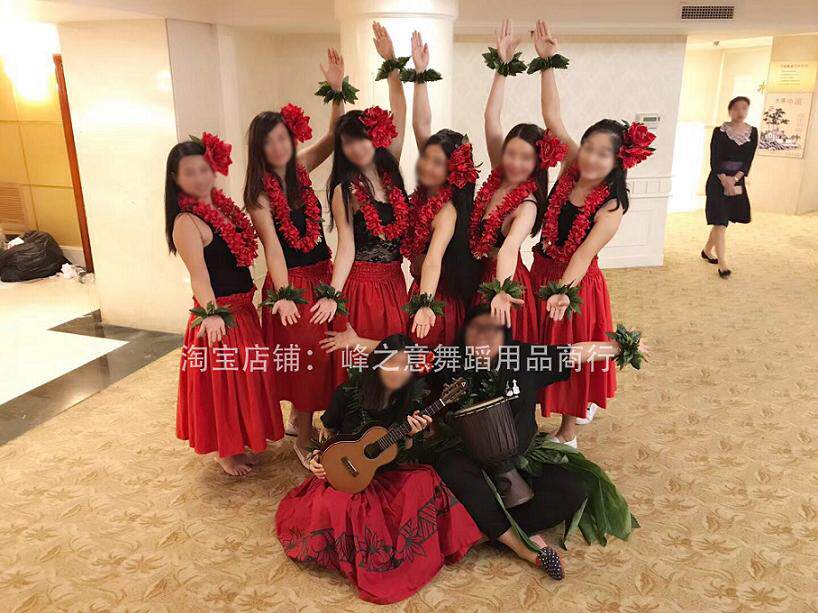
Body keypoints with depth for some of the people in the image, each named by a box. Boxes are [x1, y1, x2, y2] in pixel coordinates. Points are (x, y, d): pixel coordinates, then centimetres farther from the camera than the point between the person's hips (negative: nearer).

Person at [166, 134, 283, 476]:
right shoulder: (186, 222, -19)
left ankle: (238, 442, 39)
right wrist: (211, 314, -42)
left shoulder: (222, 205, 6)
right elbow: (198, 274, -30)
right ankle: (225, 452, 26)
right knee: (221, 383, 6)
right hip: (217, 315, -8)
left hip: (243, 309, 8)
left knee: (244, 378, 20)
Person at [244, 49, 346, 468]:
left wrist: (337, 91, -16)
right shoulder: (259, 193, -12)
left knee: (320, 351, 14)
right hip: (292, 280, -5)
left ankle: (298, 418, 35)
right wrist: (283, 295, -31)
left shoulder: (300, 169, 3)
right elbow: (273, 246, -21)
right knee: (303, 355, 3)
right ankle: (304, 439, 19)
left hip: (322, 273, 6)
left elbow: (333, 138, -4)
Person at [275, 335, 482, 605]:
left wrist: (410, 435, -19)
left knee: (424, 481, -26)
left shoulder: (409, 400, -5)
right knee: (333, 505, -35)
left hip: (387, 474, 3)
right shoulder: (348, 393, -12)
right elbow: (328, 433, 4)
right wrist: (316, 458, -13)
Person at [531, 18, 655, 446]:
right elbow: (552, 116, -9)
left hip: (575, 284, -5)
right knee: (543, 352, 17)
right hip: (541, 273, 5)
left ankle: (567, 435, 28)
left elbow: (583, 254, -29)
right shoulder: (571, 168, -7)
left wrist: (564, 291, -46)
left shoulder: (611, 208, -18)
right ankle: (584, 405, 42)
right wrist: (547, 63, -14)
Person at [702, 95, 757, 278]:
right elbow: (715, 160, -12)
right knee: (720, 222, -8)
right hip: (718, 181, -5)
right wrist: (725, 182, -19)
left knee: (721, 221, 13)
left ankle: (707, 250, 34)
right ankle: (722, 264, -7)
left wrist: (735, 179, -15)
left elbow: (749, 160, -2)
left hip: (737, 181, 5)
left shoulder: (752, 132, 4)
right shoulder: (720, 131, -7)